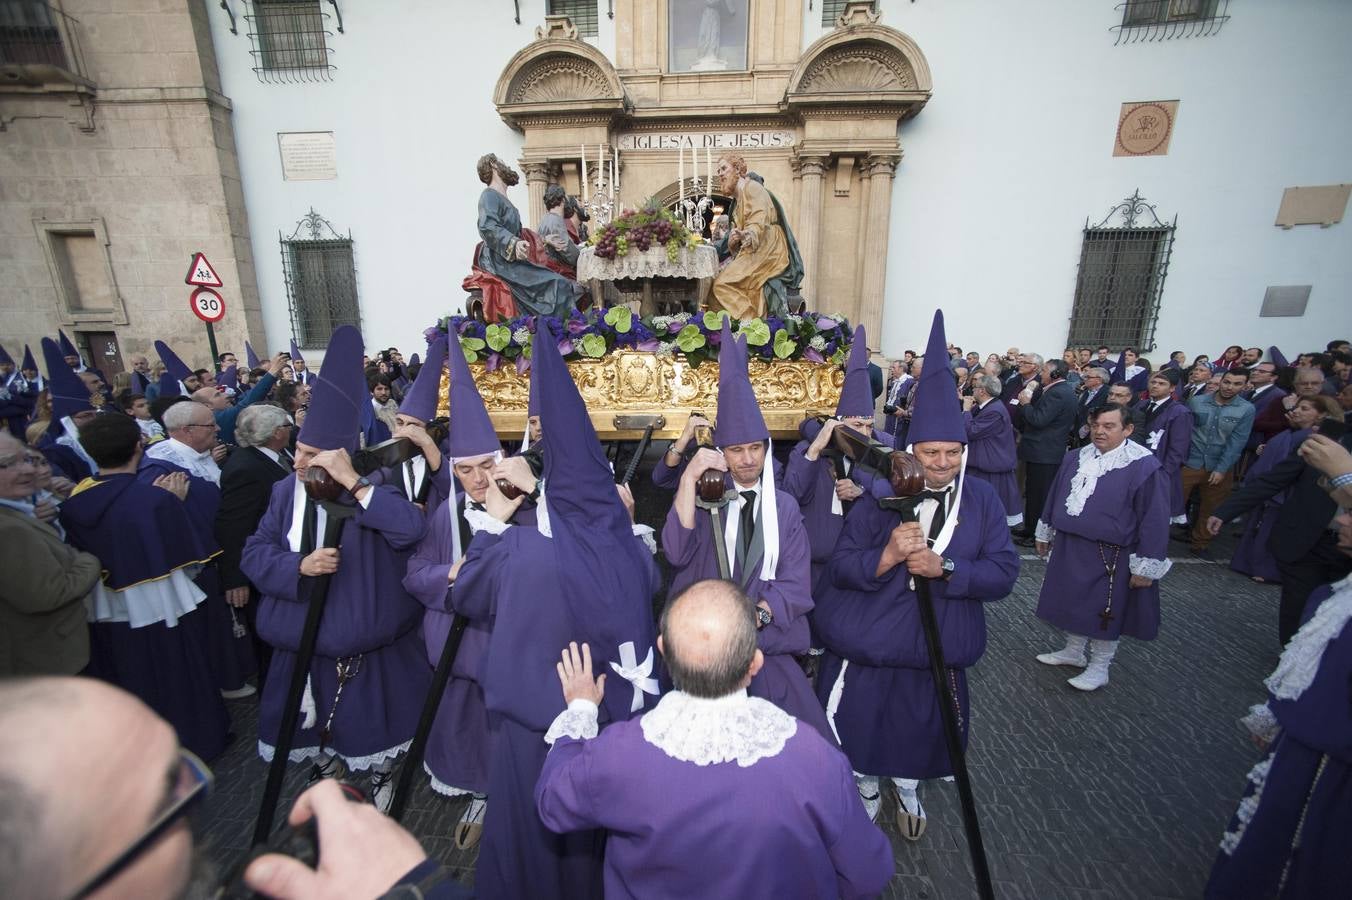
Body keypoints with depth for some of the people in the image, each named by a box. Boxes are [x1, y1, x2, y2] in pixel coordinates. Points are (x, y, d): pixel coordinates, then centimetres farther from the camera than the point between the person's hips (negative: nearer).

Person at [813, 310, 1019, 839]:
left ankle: (908, 785, 54)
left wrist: (944, 567, -25)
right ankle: (866, 786, 47)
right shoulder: (882, 496, -11)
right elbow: (840, 568, -14)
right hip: (867, 638, -1)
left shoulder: (982, 499, -5)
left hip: (936, 645, 2)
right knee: (861, 725, 15)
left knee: (923, 728, 22)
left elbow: (1004, 573, -11)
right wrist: (887, 556, -31)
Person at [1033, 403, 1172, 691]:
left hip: (1110, 557, -6)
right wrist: (1045, 532, 19)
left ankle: (1099, 668, 27)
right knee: (1072, 602, 18)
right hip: (1069, 548, 6)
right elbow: (1055, 496, 14)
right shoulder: (1076, 458, 2)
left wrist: (1145, 567, -15)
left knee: (1105, 612, 9)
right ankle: (1073, 651, 38)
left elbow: (1155, 520, -14)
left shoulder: (1144, 467, -16)